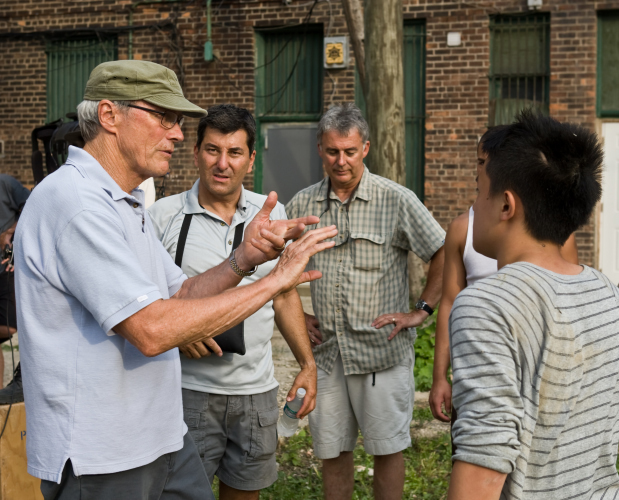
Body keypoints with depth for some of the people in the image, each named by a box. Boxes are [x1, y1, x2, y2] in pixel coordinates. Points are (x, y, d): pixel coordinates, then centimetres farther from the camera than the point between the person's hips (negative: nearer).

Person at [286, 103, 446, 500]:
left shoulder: (397, 200, -6)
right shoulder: (302, 205, 5)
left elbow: (445, 254, -4)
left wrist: (422, 311, -7)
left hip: (382, 349, -3)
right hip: (326, 351, 4)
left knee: (387, 448, 5)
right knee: (332, 450, 12)